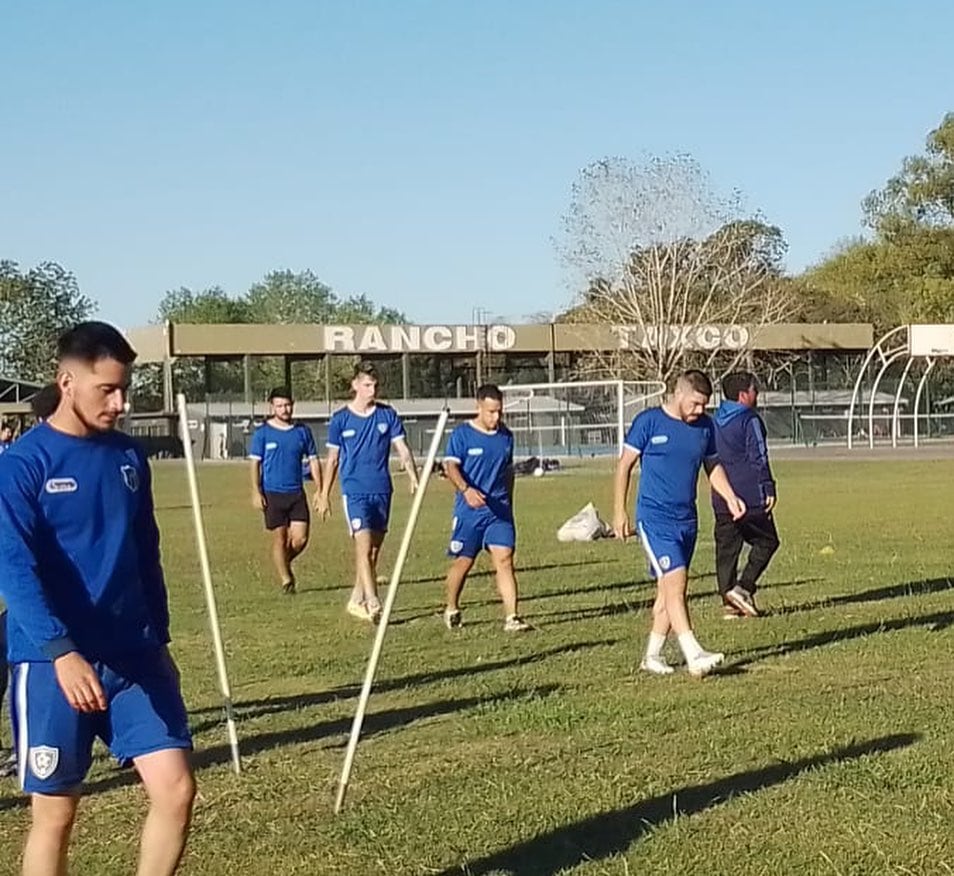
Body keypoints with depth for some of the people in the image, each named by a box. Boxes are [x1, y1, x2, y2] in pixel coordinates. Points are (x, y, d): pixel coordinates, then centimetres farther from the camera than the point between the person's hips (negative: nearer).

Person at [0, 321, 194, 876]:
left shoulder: (129, 457, 8)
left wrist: (159, 640, 16)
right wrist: (61, 653, -28)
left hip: (133, 656, 5)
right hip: (53, 661, -5)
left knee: (177, 788, -3)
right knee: (56, 812, 4)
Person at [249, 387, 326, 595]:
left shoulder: (302, 431, 7)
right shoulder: (263, 432, 0)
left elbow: (313, 461, 12)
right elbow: (255, 463, 0)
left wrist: (319, 492, 8)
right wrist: (256, 492, -10)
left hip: (297, 492, 2)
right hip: (273, 493, -2)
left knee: (300, 538, -5)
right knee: (279, 538, -1)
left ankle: (285, 564, 24)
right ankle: (285, 580, 9)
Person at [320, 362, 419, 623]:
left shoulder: (388, 415, 4)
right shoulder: (340, 419, 0)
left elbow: (402, 448, 2)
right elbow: (332, 459, 8)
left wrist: (413, 476, -15)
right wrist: (324, 495, 10)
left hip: (382, 490, 3)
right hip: (354, 491, -3)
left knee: (374, 550, 10)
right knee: (363, 546, -15)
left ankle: (357, 600, 24)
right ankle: (373, 603, -18)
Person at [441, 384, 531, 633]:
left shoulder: (506, 436, 10)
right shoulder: (462, 434, -5)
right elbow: (450, 465, -14)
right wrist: (466, 489, -30)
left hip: (499, 510, 3)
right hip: (469, 510, -3)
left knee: (504, 559, -8)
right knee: (463, 562, 7)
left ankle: (511, 617, -11)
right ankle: (451, 610, 29)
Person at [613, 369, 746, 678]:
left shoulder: (705, 426, 8)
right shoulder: (648, 421, -7)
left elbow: (713, 466, 20)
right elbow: (624, 465, -2)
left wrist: (730, 497, 4)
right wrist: (619, 511, -4)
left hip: (687, 519, 6)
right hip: (654, 517, -6)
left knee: (668, 589, 10)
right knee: (675, 582, -16)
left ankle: (652, 655, 21)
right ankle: (694, 656, -19)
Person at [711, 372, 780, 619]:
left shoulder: (715, 421, 14)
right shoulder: (750, 420, -10)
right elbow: (759, 458, -14)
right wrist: (768, 488, -10)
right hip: (751, 496, -7)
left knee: (726, 547, 7)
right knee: (766, 541, 6)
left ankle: (729, 602, 6)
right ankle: (743, 587, -7)